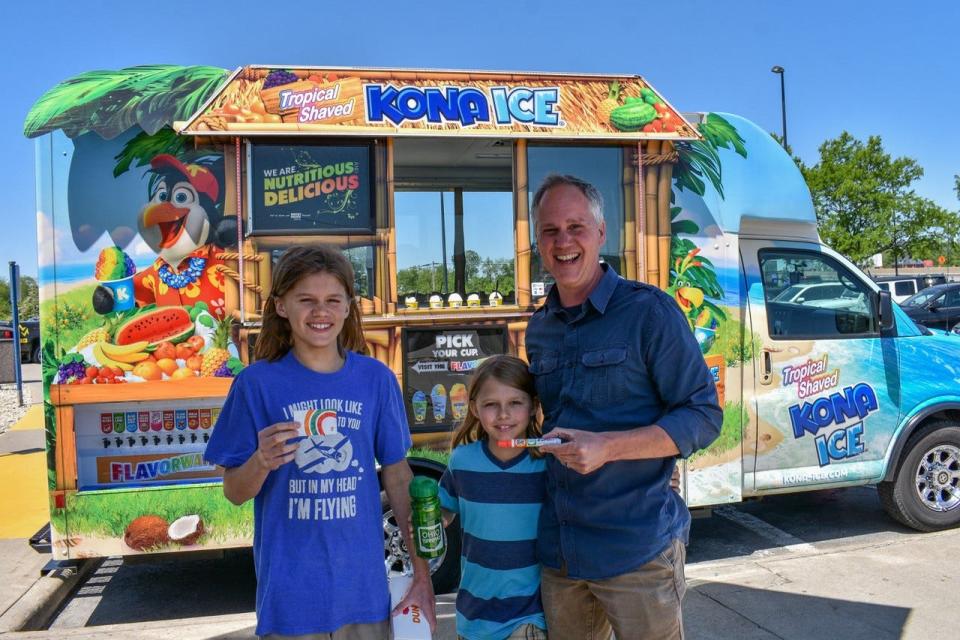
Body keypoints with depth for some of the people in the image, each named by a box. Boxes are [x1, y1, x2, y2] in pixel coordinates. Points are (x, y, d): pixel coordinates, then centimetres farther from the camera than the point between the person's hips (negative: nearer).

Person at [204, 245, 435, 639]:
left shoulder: (376, 379, -2)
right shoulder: (257, 382, -7)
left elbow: (399, 479, 4)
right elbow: (234, 492, -2)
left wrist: (422, 573, 5)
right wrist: (261, 462, -23)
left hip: (363, 587, 2)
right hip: (290, 592, -1)